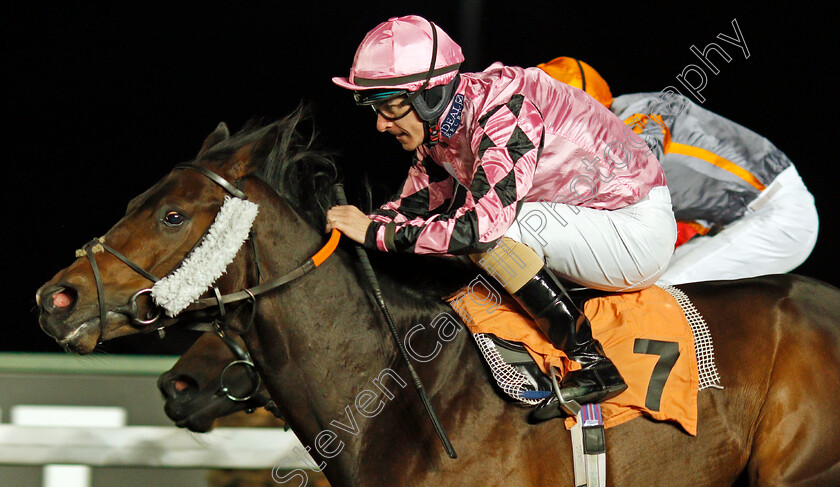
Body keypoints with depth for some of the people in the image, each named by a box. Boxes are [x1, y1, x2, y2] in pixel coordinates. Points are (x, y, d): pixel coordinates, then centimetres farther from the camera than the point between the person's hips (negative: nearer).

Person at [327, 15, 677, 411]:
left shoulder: (506, 112, -28)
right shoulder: (440, 120, -1)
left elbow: (484, 223, -36)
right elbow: (415, 203, 10)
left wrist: (379, 234, -30)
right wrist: (357, 226, -8)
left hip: (639, 231, -9)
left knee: (495, 230, -26)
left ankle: (591, 362, -20)